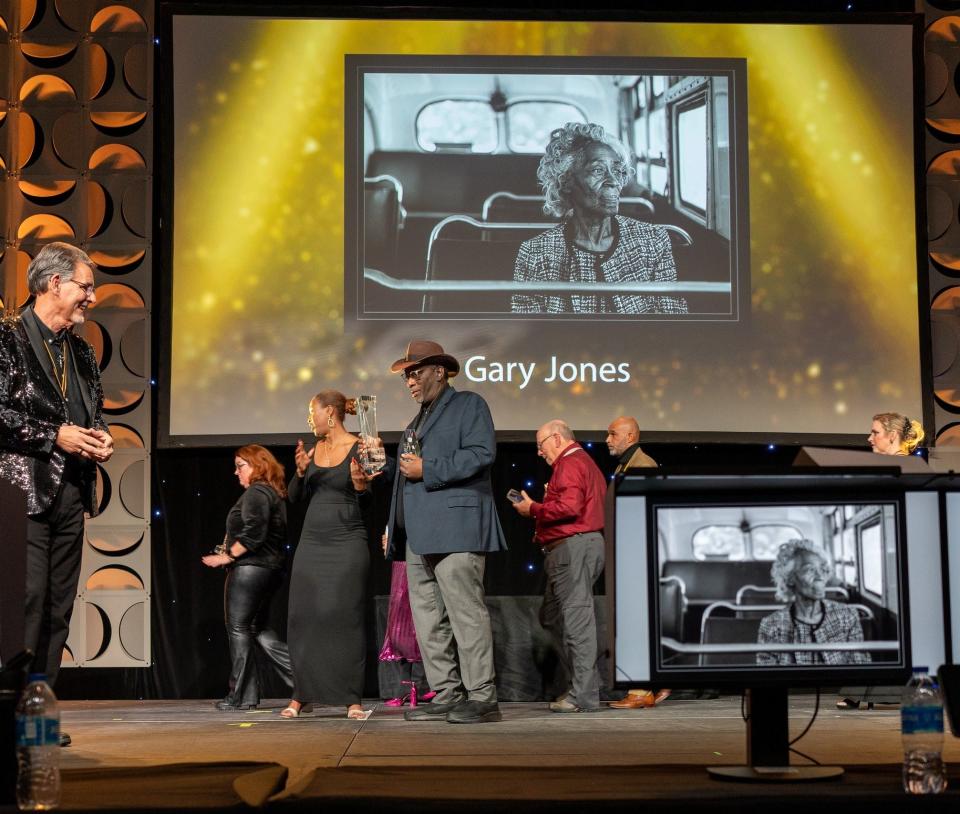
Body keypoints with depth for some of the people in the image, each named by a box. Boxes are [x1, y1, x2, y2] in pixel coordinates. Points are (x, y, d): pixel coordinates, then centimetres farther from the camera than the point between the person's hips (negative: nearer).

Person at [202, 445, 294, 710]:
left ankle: (242, 696, 0)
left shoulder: (256, 493, -12)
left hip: (249, 568, -10)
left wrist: (228, 556, -15)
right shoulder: (275, 494, 19)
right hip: (270, 569, 10)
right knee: (259, 631, 14)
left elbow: (253, 534, -23)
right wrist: (229, 551, 17)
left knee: (238, 629, -3)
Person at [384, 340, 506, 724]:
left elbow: (482, 453, -12)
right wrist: (393, 531, 19)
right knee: (428, 620, 6)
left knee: (465, 613, -11)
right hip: (419, 535, 9)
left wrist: (427, 470, -12)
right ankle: (447, 696, 10)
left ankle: (482, 698, -9)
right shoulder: (417, 422, 28)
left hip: (455, 530, -9)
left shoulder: (469, 404, 4)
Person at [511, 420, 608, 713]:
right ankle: (583, 683, 12)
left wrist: (533, 509, -10)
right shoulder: (585, 463, 26)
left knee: (576, 618, -11)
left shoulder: (570, 464, -8)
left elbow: (569, 507, -22)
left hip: (573, 546, -11)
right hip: (582, 545, 11)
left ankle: (583, 697, -11)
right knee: (551, 615, 14)